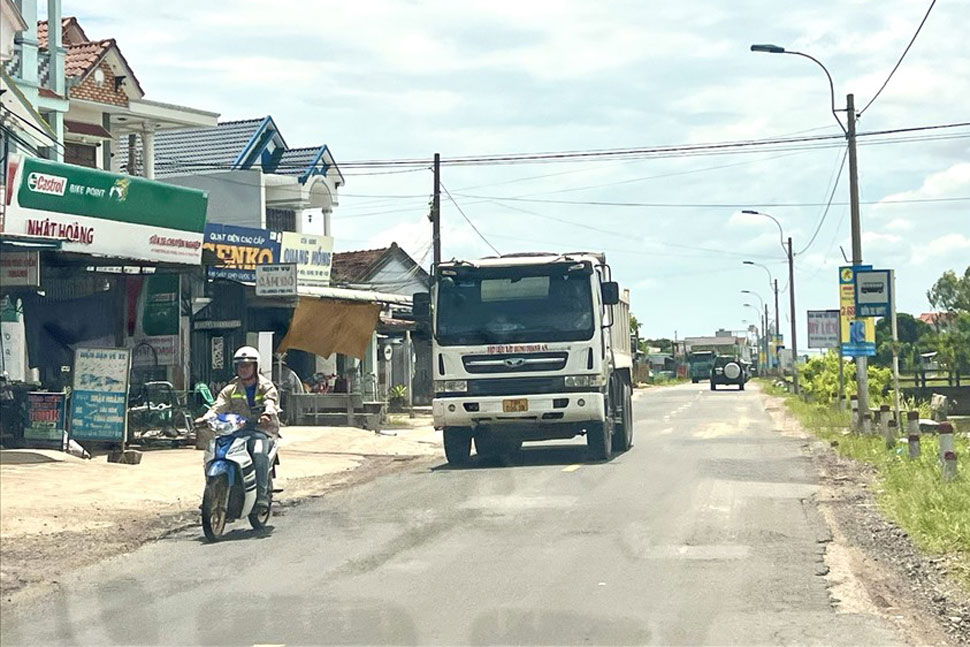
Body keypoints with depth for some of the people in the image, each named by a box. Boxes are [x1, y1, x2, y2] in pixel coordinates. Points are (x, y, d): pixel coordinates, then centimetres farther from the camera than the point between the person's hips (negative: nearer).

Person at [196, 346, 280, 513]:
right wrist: (207, 417, -19)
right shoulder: (231, 388, 16)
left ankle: (262, 496, -27)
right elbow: (219, 405, 2)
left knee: (259, 453, -33)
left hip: (260, 430, -3)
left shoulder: (266, 386, 7)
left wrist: (268, 413, -37)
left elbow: (271, 402, -13)